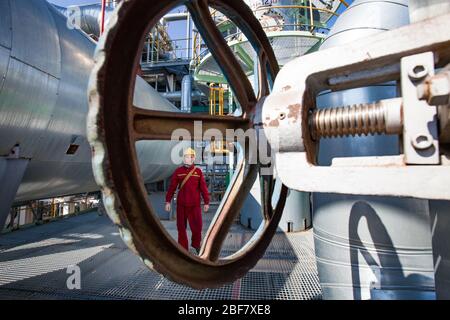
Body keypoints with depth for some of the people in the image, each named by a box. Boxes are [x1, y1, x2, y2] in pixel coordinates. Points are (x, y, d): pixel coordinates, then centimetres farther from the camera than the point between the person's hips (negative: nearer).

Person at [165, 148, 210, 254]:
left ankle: (196, 244, 30)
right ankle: (183, 248, 23)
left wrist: (206, 202, 0)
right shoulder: (178, 171, 2)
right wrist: (168, 201, -1)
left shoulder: (198, 171, 2)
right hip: (181, 204, 0)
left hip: (195, 204, 0)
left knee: (197, 226, 4)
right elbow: (172, 187, 2)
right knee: (181, 227, 7)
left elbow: (203, 187, 2)